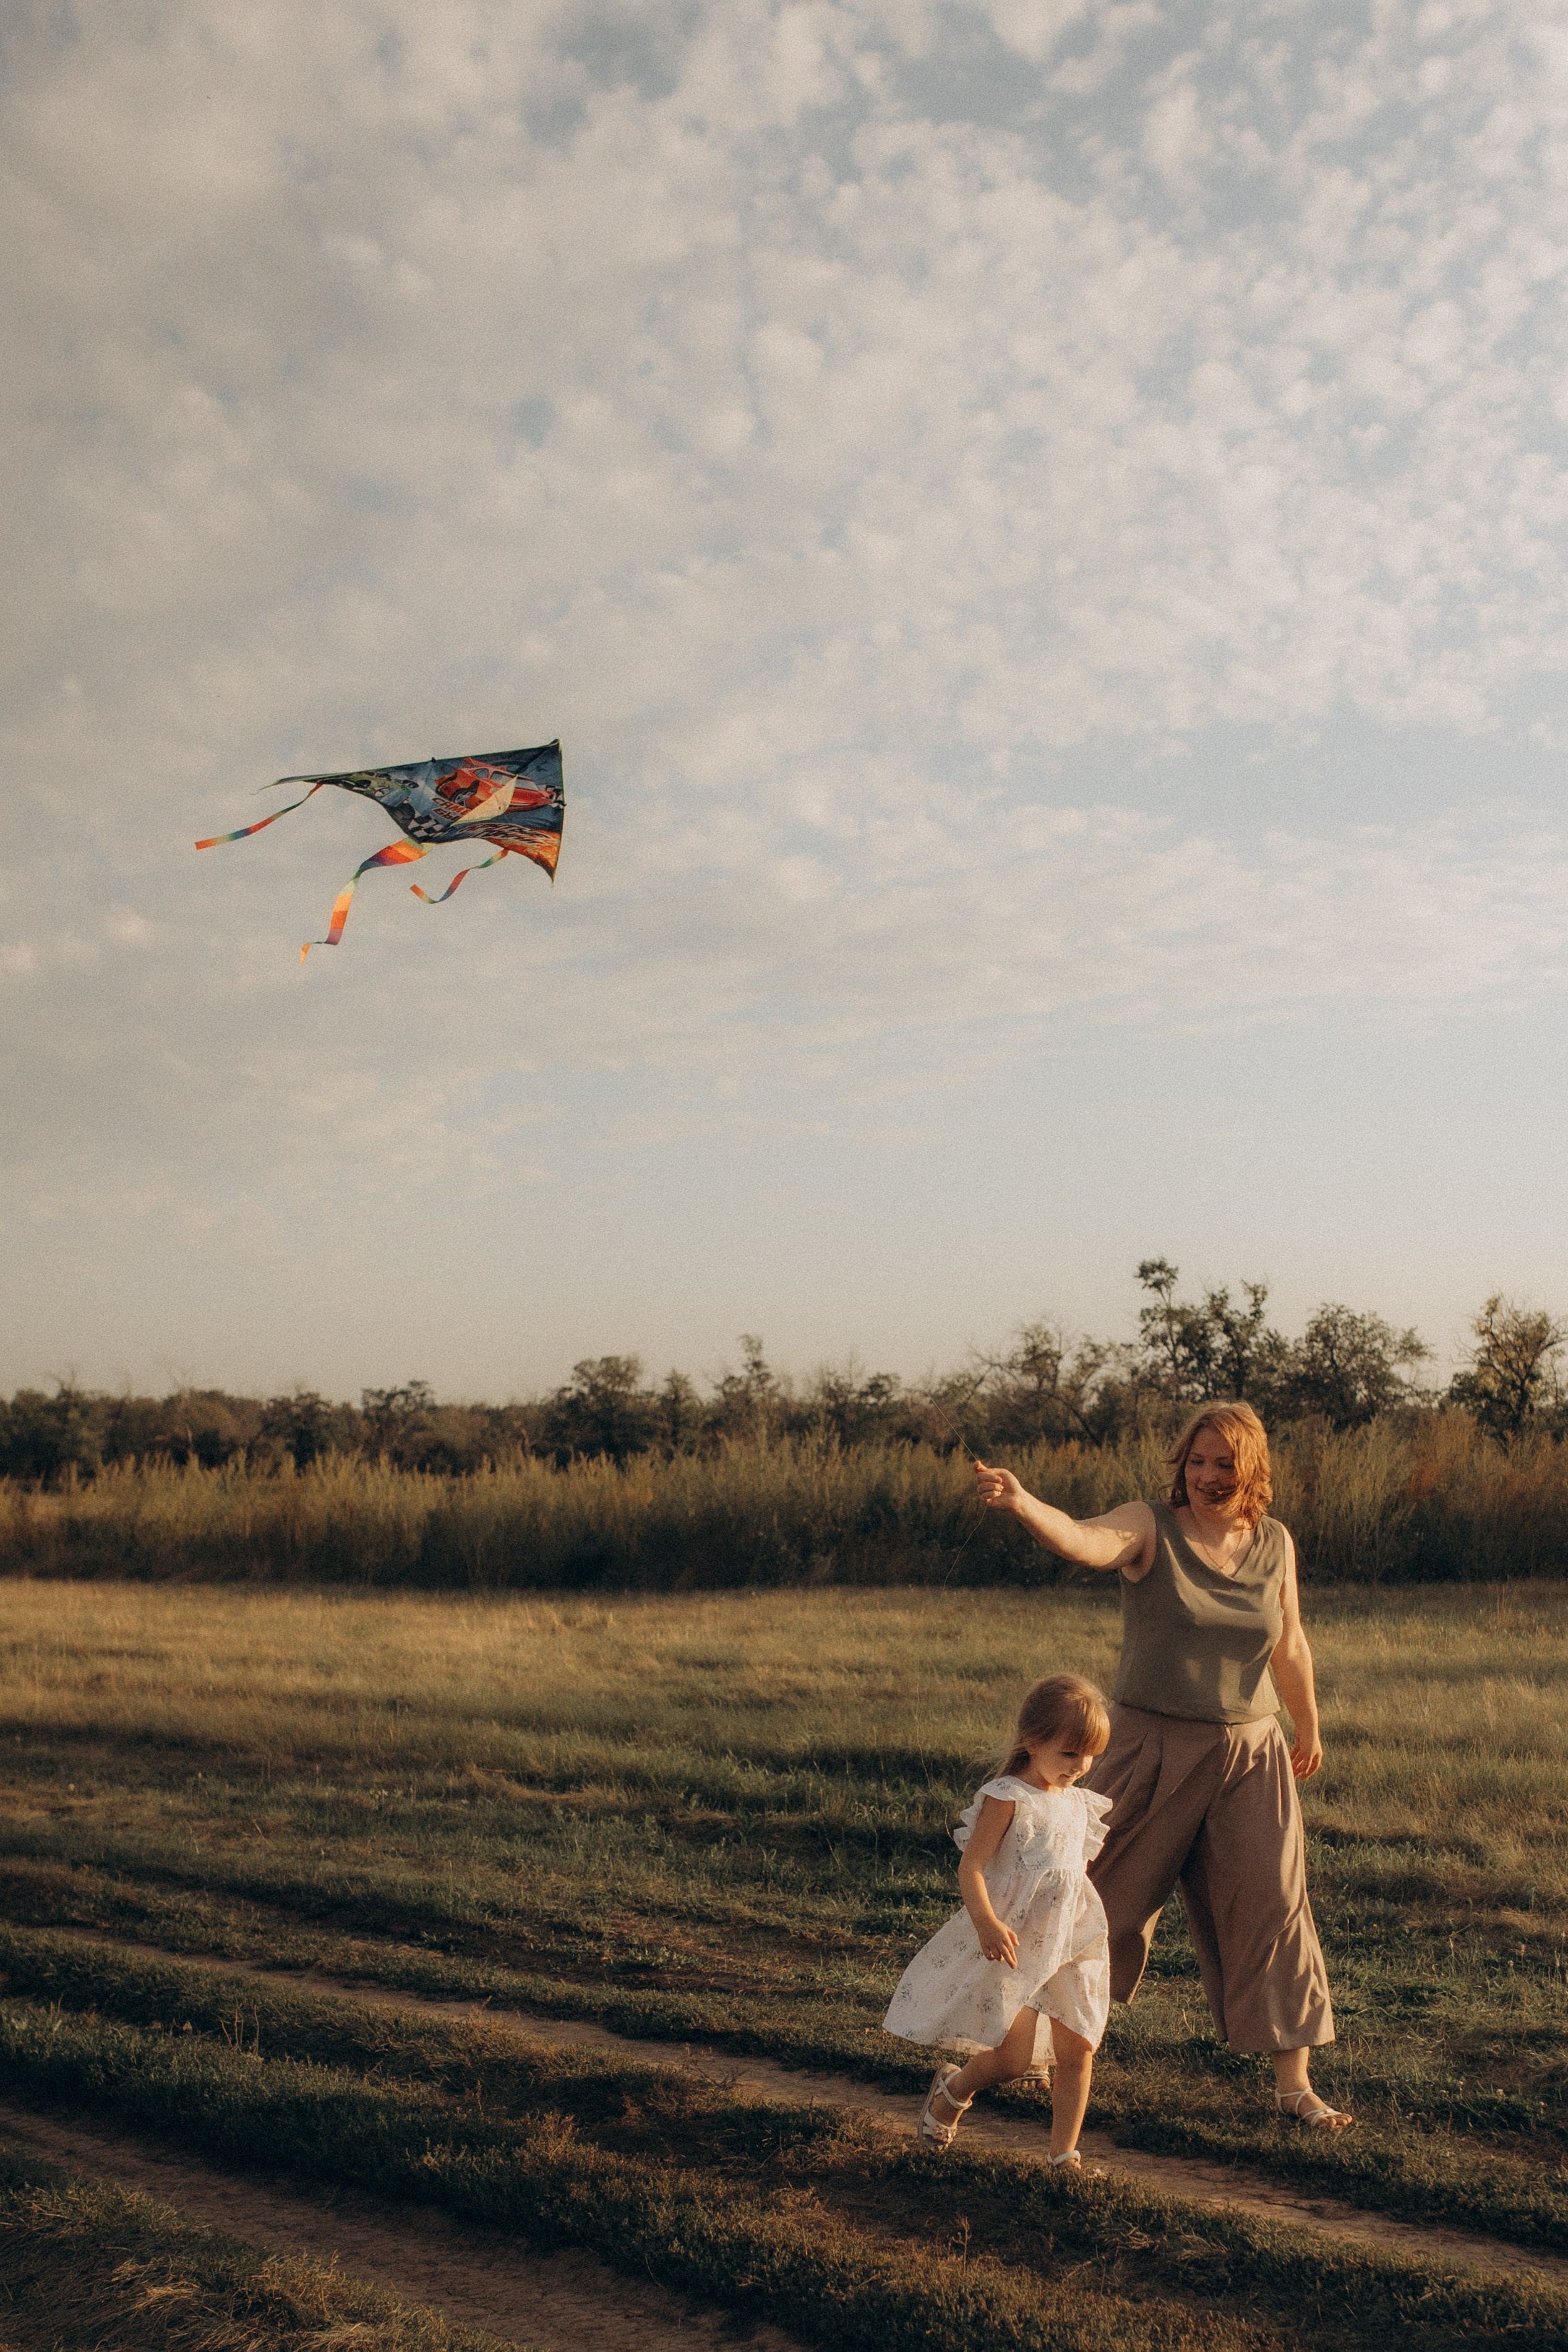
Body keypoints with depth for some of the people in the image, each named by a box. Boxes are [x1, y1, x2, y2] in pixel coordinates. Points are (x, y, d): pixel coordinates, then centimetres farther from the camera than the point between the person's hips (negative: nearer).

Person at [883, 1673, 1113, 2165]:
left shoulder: (1079, 1803, 8)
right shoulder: (1007, 1798, -14)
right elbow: (970, 1869, -18)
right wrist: (987, 1923, -33)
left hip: (1069, 1943, 7)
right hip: (1013, 1944, -7)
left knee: (1078, 2051, 1)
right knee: (1013, 2059, -7)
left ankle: (1065, 2154, 13)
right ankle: (952, 2089, 24)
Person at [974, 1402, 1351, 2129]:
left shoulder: (1275, 1543, 2)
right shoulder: (1149, 1528, -11)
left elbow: (1290, 1647, 14)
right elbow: (1084, 1539, -32)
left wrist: (1309, 1730, 25)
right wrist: (1022, 1503, -52)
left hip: (1249, 1755, 3)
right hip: (1152, 1747, -3)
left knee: (1272, 1907, 1)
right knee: (1108, 1899, 7)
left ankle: (1293, 2084, 11)